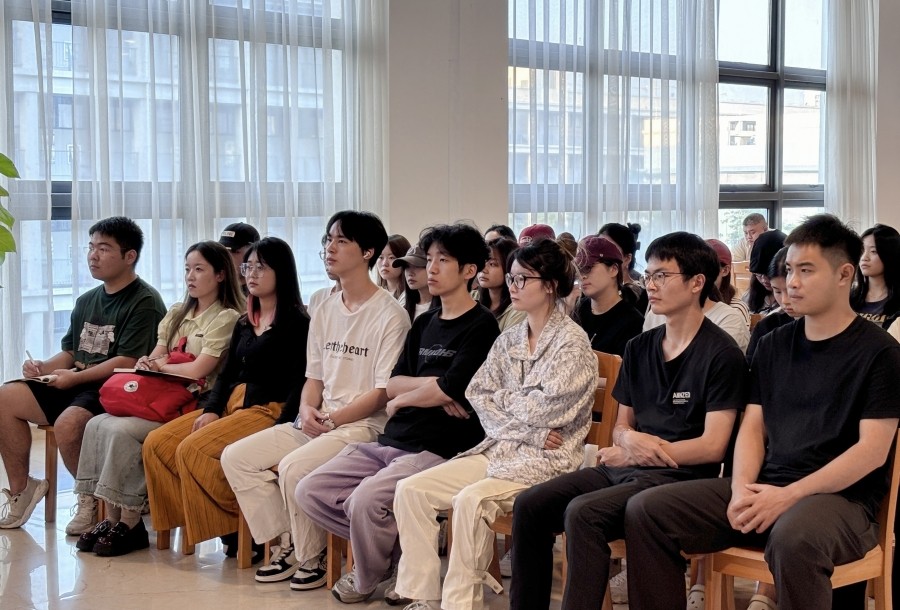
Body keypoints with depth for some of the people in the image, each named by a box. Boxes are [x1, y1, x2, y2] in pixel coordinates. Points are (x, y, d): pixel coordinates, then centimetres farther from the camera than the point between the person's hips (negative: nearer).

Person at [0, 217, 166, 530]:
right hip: (74, 384, 9)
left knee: (68, 423, -35)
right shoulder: (87, 301, 17)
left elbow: (127, 362, -18)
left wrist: (75, 377, -17)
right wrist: (44, 367, -1)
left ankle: (91, 500, -9)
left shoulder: (144, 302, -9)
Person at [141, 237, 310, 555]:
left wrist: (279, 430, -23)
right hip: (232, 405, 8)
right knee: (156, 443, -7)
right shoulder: (244, 324, 20)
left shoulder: (297, 323, -5)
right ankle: (193, 519, -6)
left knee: (193, 450, -26)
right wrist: (211, 410, -2)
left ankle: (232, 531, -10)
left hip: (269, 409, -8)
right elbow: (227, 374, 17)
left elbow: (301, 383, -13)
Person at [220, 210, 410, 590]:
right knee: (236, 458, -5)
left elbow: (383, 392, -13)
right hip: (318, 421, 8)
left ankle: (311, 558, -7)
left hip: (365, 424, -8)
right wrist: (307, 409, -4)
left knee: (293, 467, -30)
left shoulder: (389, 314, -10)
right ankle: (288, 545, 3)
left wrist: (332, 420, -17)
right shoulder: (325, 310, 14)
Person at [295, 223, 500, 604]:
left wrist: (403, 400, 0)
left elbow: (450, 390, -16)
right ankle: (394, 541, 8)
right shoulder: (424, 323, 19)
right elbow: (392, 385, 10)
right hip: (391, 440, 8)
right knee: (309, 492, -4)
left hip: (440, 448, -8)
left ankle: (366, 579, 0)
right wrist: (433, 386, -8)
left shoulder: (481, 326, -5)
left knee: (366, 499, -30)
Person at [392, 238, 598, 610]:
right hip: (498, 450, 7)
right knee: (411, 490, -11)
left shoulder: (572, 342, -7)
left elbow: (545, 409, -14)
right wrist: (530, 433, -9)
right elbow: (477, 395, 5)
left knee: (471, 500, -33)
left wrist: (501, 398, 3)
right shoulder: (509, 341, 14)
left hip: (547, 459, -7)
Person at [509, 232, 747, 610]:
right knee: (530, 505, -11)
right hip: (625, 468, 7)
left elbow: (713, 446, -12)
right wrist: (631, 440, -7)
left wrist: (631, 455, -9)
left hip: (680, 476, -7)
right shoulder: (639, 348, 14)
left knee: (583, 512, -31)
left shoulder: (720, 354, -7)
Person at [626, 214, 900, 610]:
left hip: (840, 495, -6)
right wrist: (742, 488, -8)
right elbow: (753, 427, 13)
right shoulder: (774, 345, 15)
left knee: (793, 537, -42)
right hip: (766, 488, 6)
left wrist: (790, 495, -18)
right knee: (645, 510, -12)